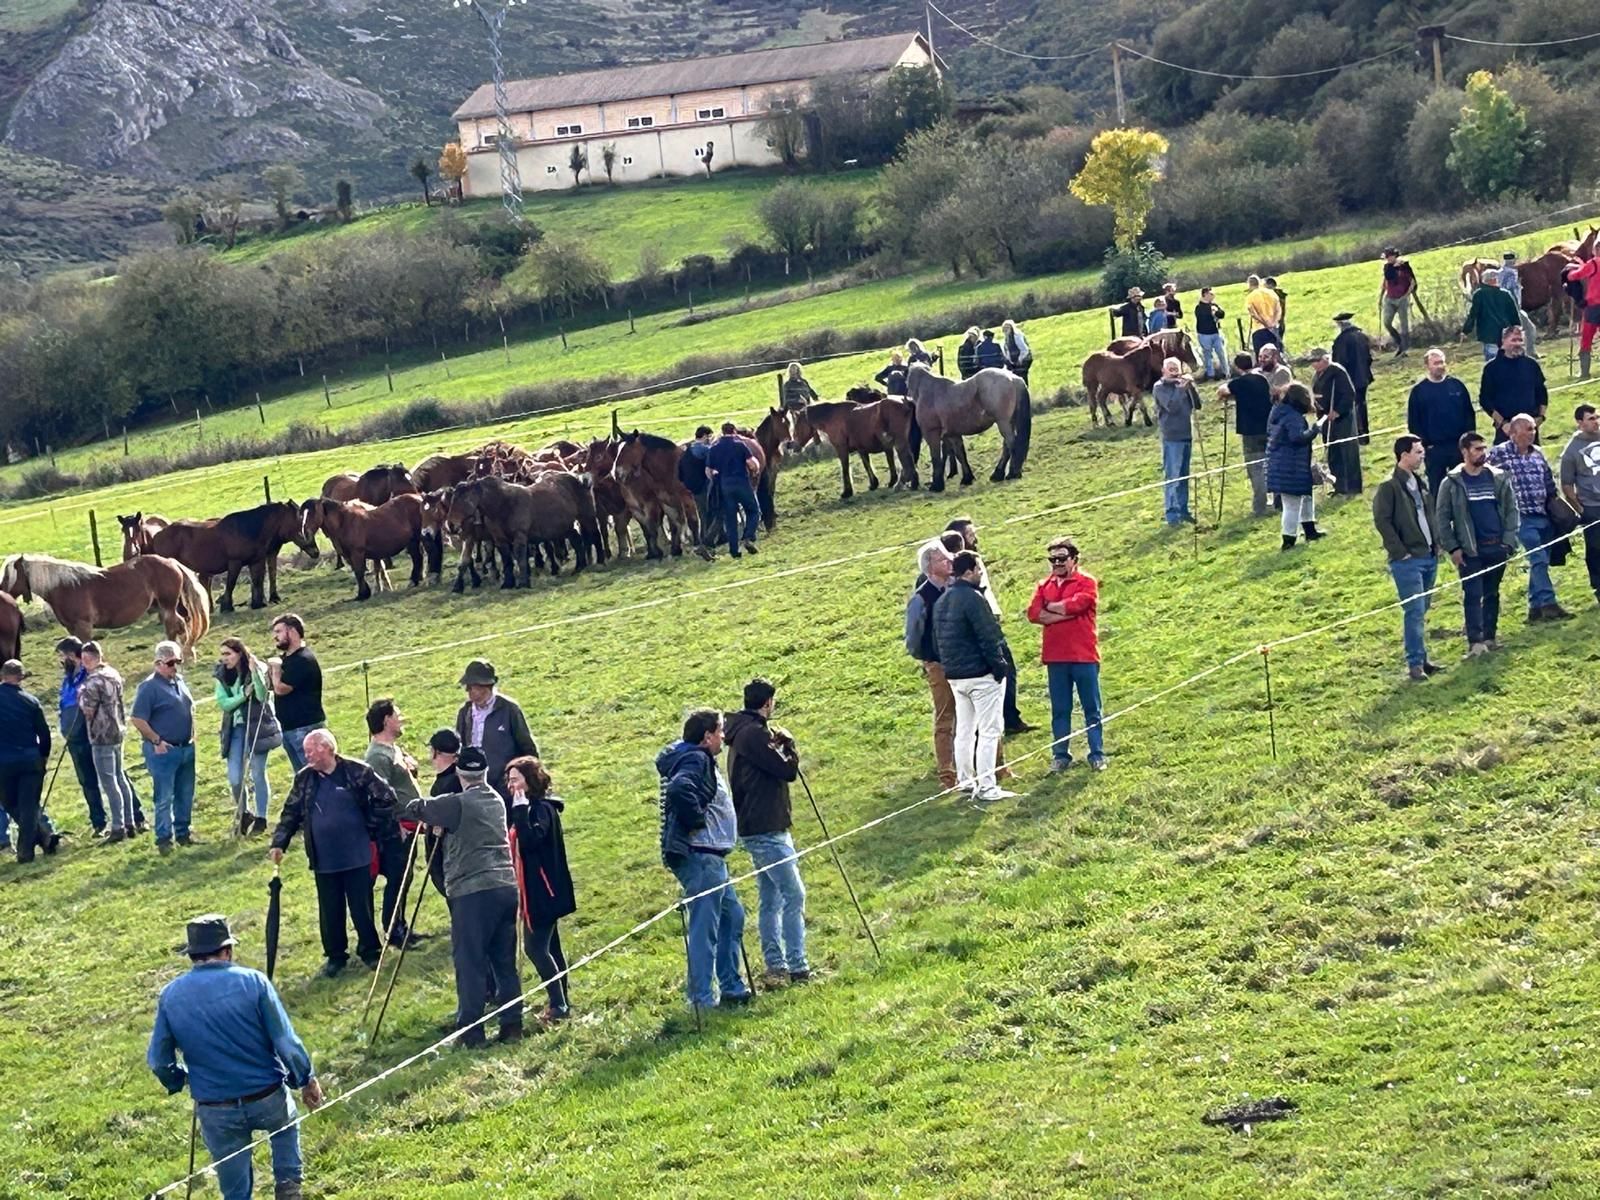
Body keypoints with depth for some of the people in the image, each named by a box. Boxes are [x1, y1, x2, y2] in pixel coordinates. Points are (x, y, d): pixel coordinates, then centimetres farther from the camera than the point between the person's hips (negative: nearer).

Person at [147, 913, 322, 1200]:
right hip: (267, 1099, -1)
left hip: (217, 1112, 1)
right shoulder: (252, 981, -13)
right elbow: (285, 1040, -11)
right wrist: (306, 1079, 5)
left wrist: (180, 1081, 21)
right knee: (285, 1127, 35)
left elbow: (158, 1060, 0)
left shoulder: (170, 996, -5)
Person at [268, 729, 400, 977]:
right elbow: (290, 814, 8)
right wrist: (279, 844, -3)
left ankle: (369, 951, 23)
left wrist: (373, 829, -3)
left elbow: (386, 797, -4)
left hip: (357, 856, -3)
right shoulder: (304, 779, 4)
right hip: (324, 860, 3)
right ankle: (335, 955, 23)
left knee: (362, 907, 6)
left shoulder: (357, 772, -8)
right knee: (330, 911, 9)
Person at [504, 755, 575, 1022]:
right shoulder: (530, 807, 13)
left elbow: (530, 840, -30)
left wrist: (520, 810, -29)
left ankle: (558, 1005, -12)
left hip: (543, 890, -11)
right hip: (536, 890, 11)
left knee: (536, 947, -13)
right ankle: (560, 1003, 20)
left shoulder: (541, 808, -16)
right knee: (548, 947, 14)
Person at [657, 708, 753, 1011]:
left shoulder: (701, 760, 16)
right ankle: (702, 998, -4)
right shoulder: (695, 761, -16)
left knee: (731, 915, 19)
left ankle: (731, 987, 26)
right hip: (700, 857, -11)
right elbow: (680, 789, -35)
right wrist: (696, 820, -22)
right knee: (705, 927, -8)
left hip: (710, 857, 11)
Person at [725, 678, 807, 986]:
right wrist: (788, 744, 2)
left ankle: (776, 968, 12)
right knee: (793, 895, -9)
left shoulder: (745, 732, 16)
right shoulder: (754, 734, -16)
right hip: (765, 831, -10)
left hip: (761, 830, 10)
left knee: (771, 900, 11)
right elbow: (788, 771, -15)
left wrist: (776, 745, 6)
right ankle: (797, 967, -10)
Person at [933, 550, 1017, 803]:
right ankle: (986, 787, -8)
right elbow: (988, 637, -19)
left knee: (964, 730, 17)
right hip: (981, 674, -9)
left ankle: (965, 780, 22)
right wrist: (999, 666, -11)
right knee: (989, 731, -5)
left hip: (954, 675, 9)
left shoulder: (941, 602, 11)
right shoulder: (972, 599, -18)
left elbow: (937, 640, 17)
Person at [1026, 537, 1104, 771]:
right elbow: (1033, 613, -5)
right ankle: (1060, 755, 16)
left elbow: (1077, 604, -20)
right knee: (1059, 710, 9)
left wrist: (1051, 607, -5)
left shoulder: (1086, 582, -2)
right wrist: (1065, 614, -13)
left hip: (1084, 656, -4)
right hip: (1055, 658, 4)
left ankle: (1097, 754, 10)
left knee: (1092, 709, 4)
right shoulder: (1044, 585, 10)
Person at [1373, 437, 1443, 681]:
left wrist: (1436, 543, 11)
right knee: (1415, 611, -9)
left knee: (1420, 610, 13)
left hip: (1429, 557, 8)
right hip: (1407, 560, -8)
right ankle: (1415, 663, -5)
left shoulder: (1420, 483, 13)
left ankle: (1419, 658, 21)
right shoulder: (1389, 487, -12)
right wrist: (1400, 552, -16)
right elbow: (1381, 521, -16)